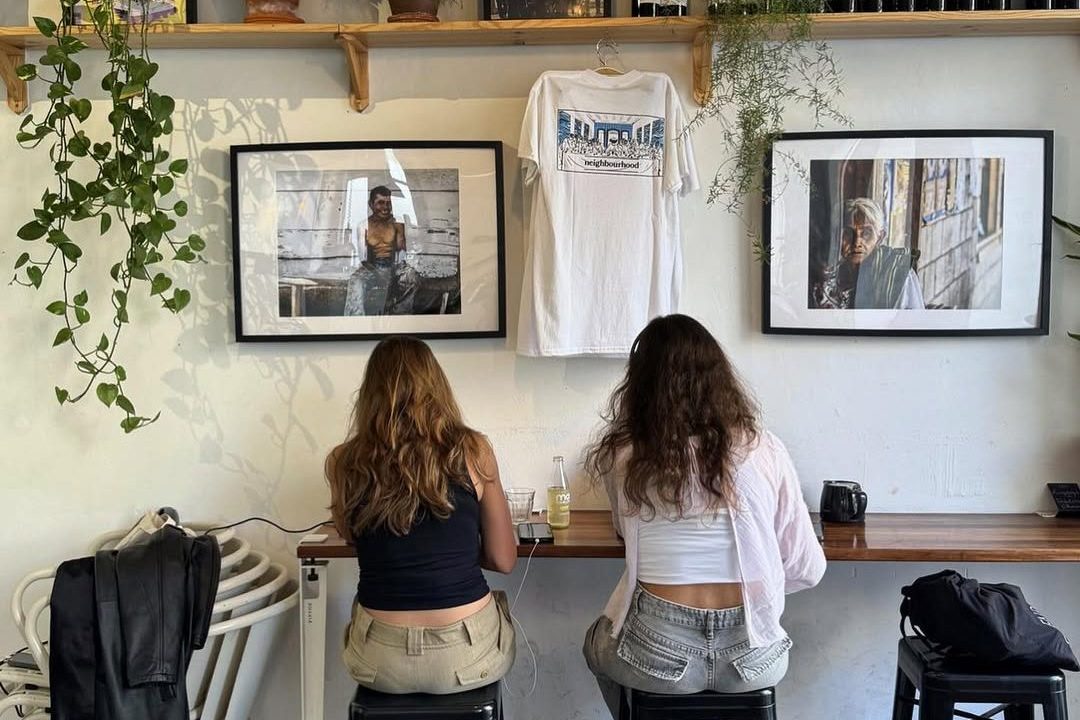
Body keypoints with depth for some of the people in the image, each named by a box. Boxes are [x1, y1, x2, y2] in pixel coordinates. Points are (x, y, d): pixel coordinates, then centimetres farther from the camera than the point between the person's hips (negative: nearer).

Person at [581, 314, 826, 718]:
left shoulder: (622, 457, -8)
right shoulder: (764, 451, -7)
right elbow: (808, 570, -1)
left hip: (658, 656, -1)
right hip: (750, 656, 1)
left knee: (597, 642, 33)